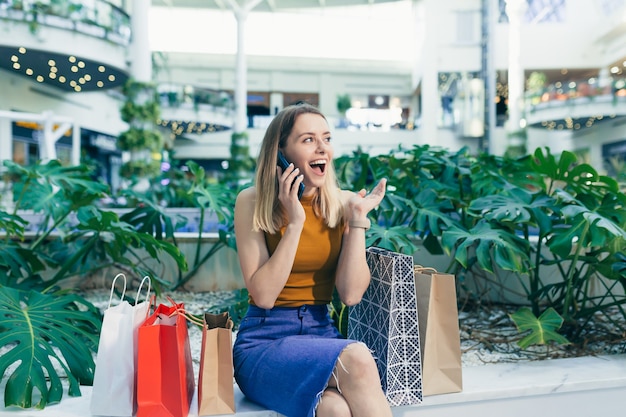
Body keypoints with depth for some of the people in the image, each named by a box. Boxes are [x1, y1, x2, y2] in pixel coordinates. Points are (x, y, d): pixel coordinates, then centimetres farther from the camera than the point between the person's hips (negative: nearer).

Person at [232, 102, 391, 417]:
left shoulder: (343, 203, 1)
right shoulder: (252, 202, -6)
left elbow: (351, 294, -5)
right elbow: (263, 296, -12)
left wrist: (357, 219, -11)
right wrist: (294, 223, -18)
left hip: (322, 333, 2)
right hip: (264, 341, -2)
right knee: (356, 358, -30)